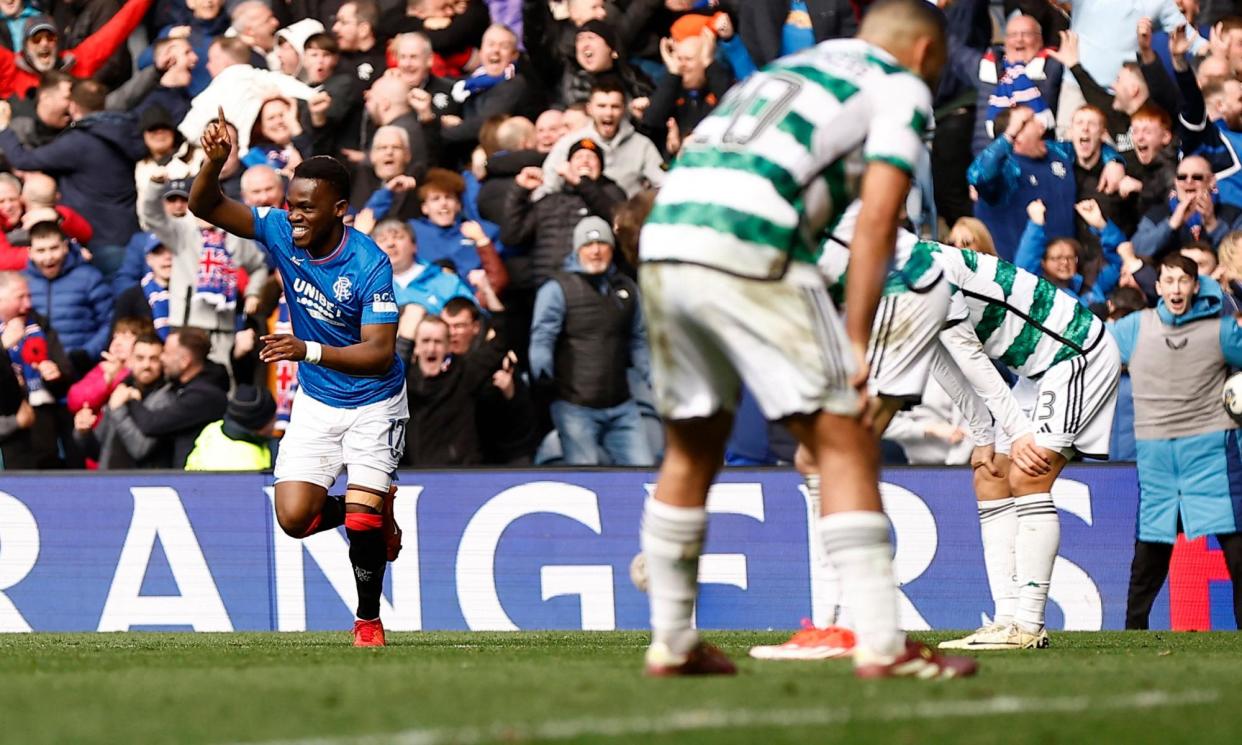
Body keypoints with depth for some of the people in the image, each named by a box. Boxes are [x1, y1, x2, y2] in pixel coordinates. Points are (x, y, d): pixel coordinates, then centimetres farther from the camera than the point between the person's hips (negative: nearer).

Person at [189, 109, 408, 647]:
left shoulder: (369, 265, -26)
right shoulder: (281, 232, -12)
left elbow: (380, 353, -28)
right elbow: (205, 207, -12)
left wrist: (309, 351, -41)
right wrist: (215, 160, -33)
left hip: (373, 404, -5)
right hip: (315, 401, 5)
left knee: (363, 515, -14)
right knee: (294, 517, -7)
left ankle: (368, 619, 9)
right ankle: (375, 517, 24)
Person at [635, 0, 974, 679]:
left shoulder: (780, 72, 33)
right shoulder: (901, 89, 12)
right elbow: (875, 221, 0)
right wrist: (857, 342, 2)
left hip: (662, 243, 7)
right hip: (747, 257, -7)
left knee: (692, 453, 21)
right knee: (846, 449, 0)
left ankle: (671, 643, 26)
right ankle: (881, 647, -6)